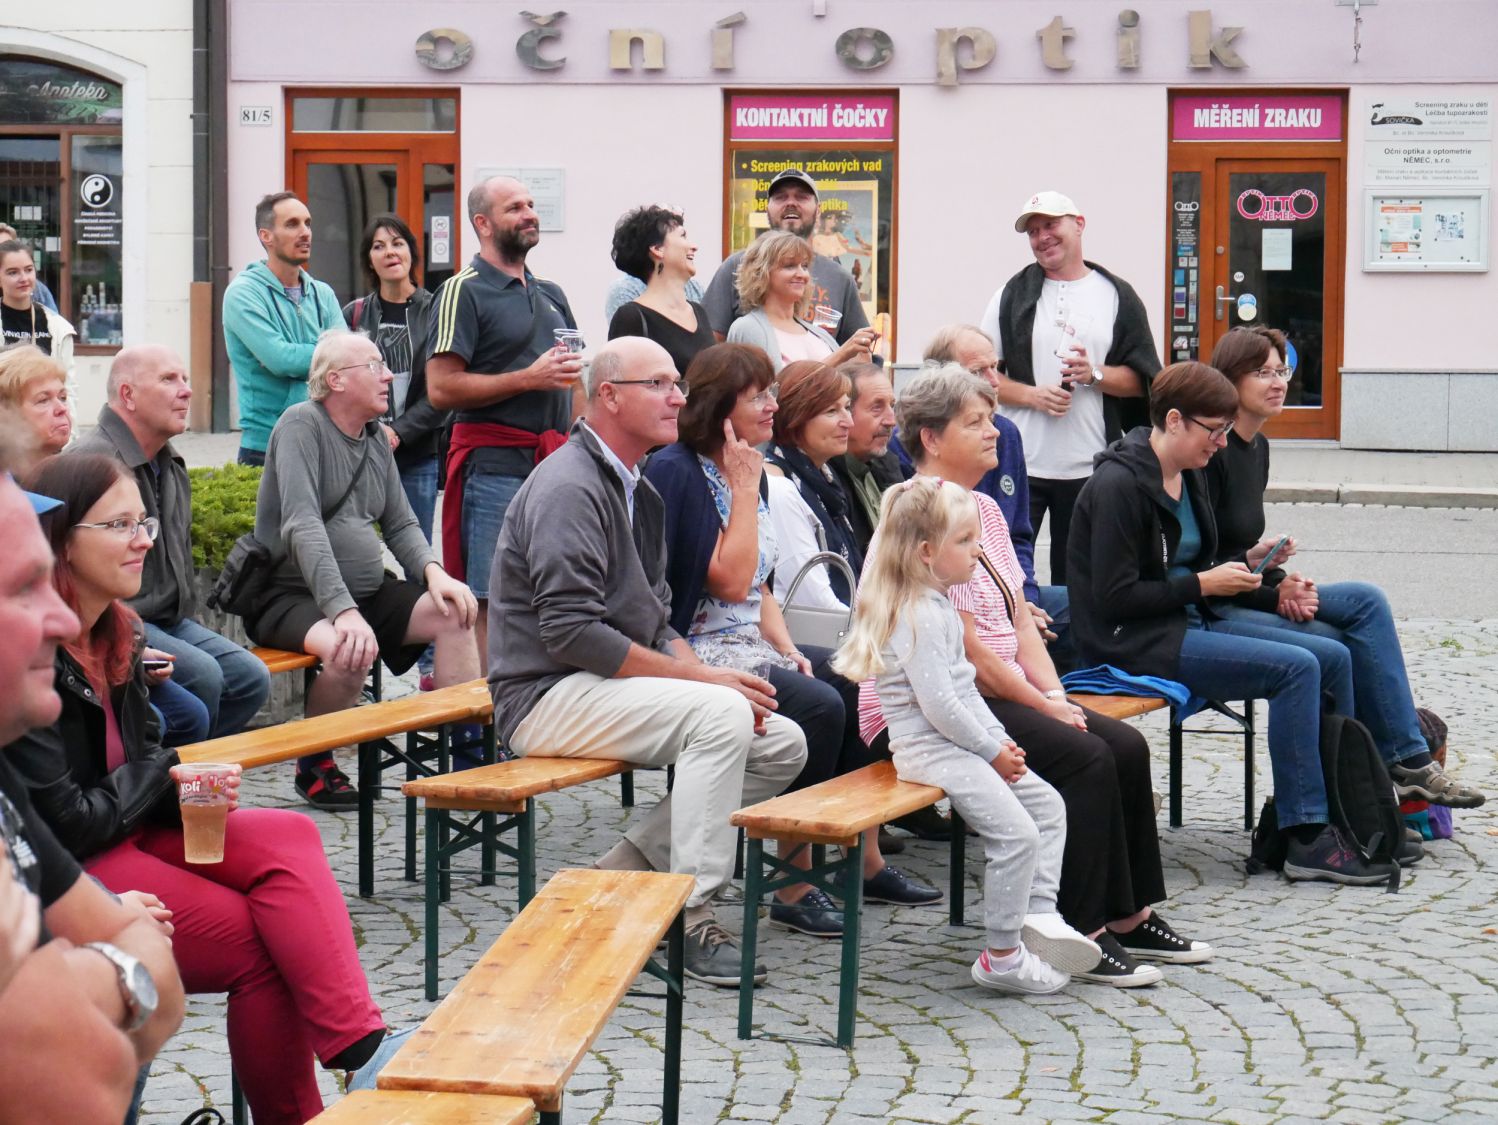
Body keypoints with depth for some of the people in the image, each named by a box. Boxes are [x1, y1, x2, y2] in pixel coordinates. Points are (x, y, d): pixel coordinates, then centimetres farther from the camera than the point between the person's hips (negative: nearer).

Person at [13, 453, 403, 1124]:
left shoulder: (115, 634, 10)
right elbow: (62, 824, -20)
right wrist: (165, 777, -5)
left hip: (130, 832, 8)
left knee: (287, 837, -17)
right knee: (262, 941, -22)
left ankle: (360, 1046, -28)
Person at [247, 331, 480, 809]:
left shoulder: (376, 440, 12)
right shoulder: (302, 425, -12)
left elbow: (400, 525, 15)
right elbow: (302, 528, -23)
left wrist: (432, 570, -9)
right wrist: (343, 610, -34)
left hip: (366, 592, 8)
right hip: (292, 595, -8)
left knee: (454, 614, -12)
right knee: (352, 649, -35)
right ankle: (313, 764, -11)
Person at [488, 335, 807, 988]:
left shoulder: (638, 492, 17)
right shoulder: (569, 488, -15)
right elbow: (570, 632, -23)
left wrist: (696, 669, -4)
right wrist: (700, 679, -20)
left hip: (609, 689, 10)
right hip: (547, 697, -10)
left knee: (783, 744, -1)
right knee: (721, 714, -29)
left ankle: (622, 873, 2)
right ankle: (691, 918, -24)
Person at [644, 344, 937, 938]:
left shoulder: (750, 471, 13)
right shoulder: (676, 472, -15)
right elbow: (730, 581, -21)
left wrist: (787, 648, 4)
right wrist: (744, 489, -15)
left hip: (749, 645, 10)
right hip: (698, 655, -10)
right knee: (818, 705, -27)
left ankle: (867, 861, 10)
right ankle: (794, 888, -19)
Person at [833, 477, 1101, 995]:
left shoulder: (940, 606, 15)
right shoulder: (919, 616, -19)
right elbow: (938, 703, -24)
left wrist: (1001, 739, 12)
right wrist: (993, 751, -15)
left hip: (960, 741, 11)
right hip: (927, 748, -11)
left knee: (1048, 805, 12)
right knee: (1017, 833, -16)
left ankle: (1038, 913, 8)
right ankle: (1003, 956, -7)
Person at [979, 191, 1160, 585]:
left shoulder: (1117, 297, 8)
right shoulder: (1013, 294, 8)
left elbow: (1142, 381, 7)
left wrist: (1095, 374, -12)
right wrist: (1033, 395, -12)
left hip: (1090, 470, 0)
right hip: (1019, 464, 0)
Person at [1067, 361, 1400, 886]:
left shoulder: (1188, 475, 13)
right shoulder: (1119, 484, -16)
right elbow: (1114, 598, -20)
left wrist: (1241, 571, 4)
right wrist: (1202, 585, -15)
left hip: (1191, 624, 9)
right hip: (1133, 643, -9)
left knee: (1334, 659, -2)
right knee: (1296, 669, -22)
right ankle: (1307, 839, -19)